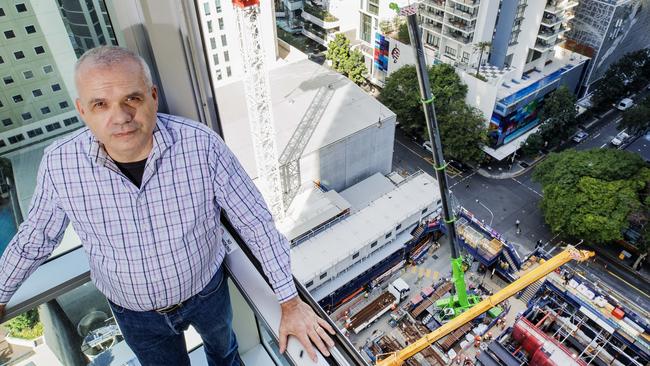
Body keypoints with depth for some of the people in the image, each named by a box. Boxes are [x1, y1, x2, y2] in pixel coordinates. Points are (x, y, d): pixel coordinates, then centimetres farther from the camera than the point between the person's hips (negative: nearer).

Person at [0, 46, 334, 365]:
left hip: (207, 290, 0)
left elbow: (255, 222, -21)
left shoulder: (201, 144, -29)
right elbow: (35, 237, -4)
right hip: (134, 313, 0)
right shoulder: (60, 164, -23)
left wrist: (290, 302, -19)